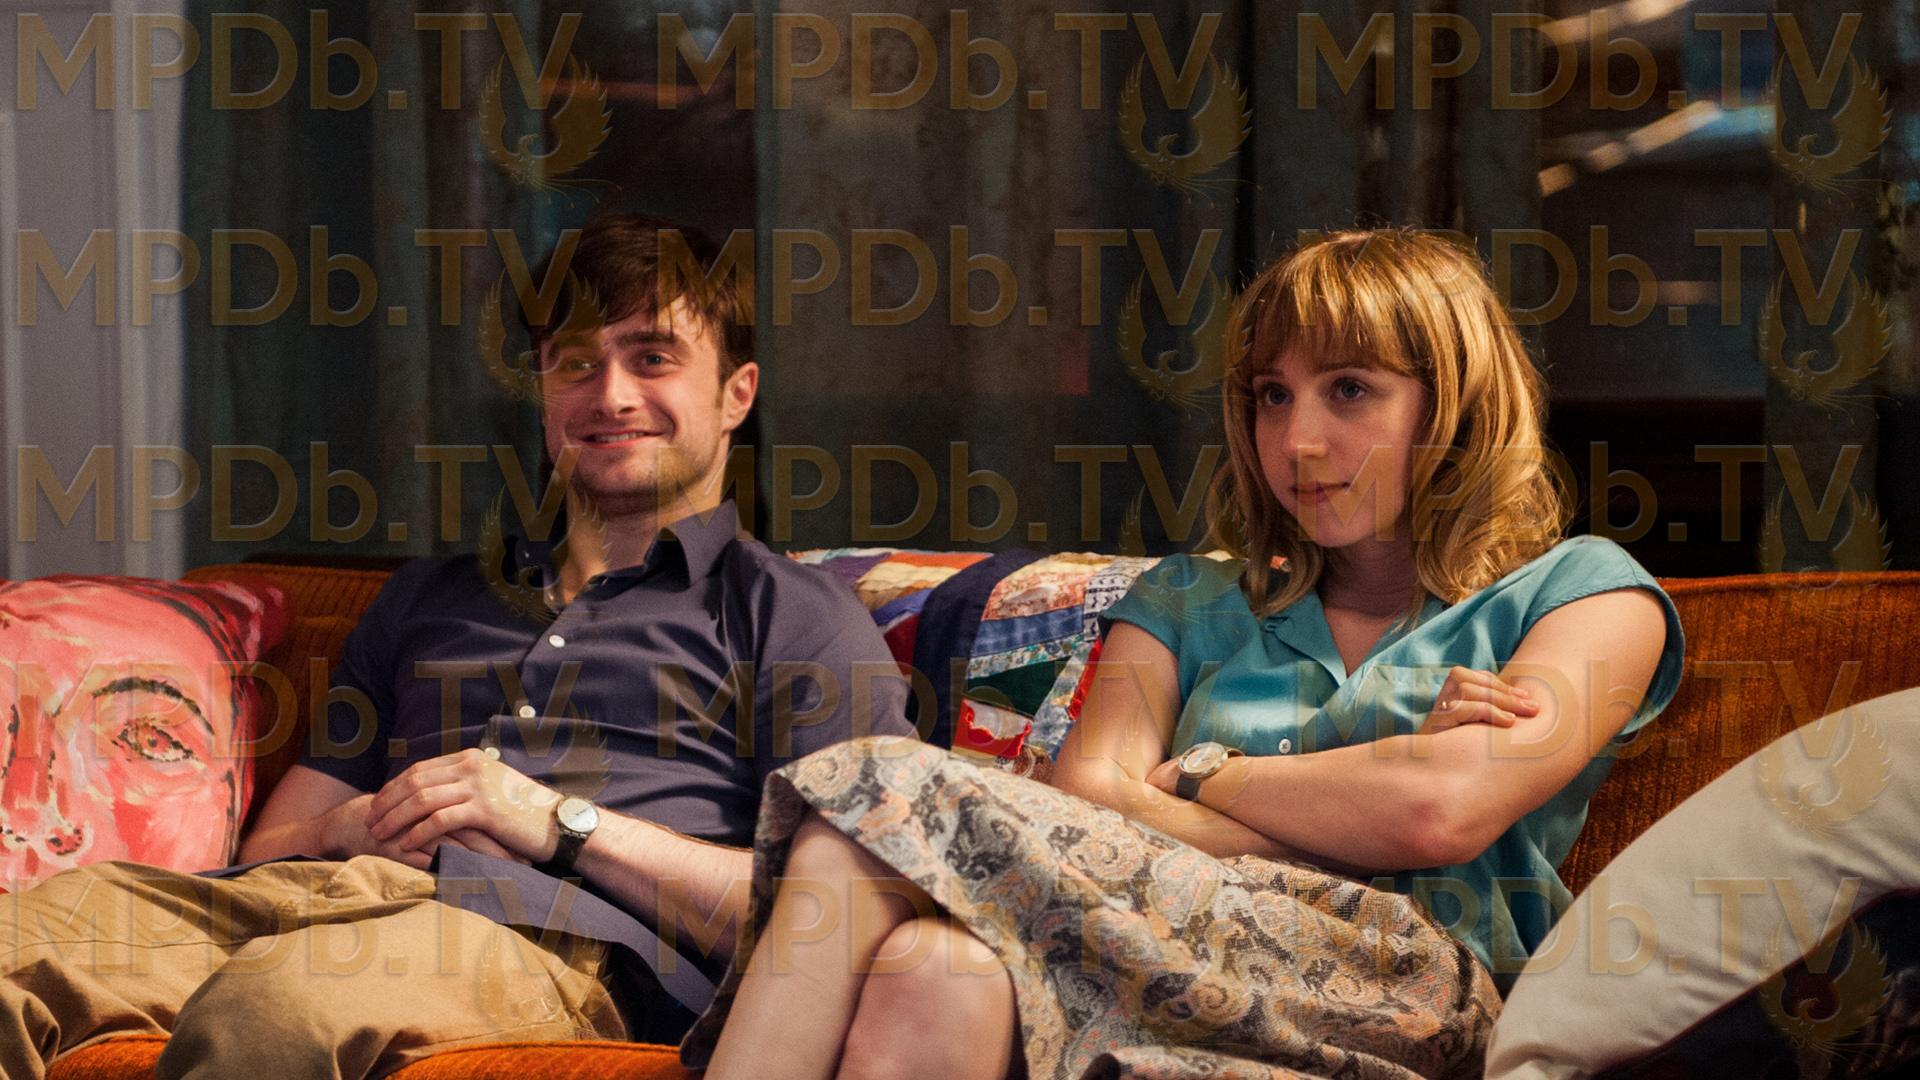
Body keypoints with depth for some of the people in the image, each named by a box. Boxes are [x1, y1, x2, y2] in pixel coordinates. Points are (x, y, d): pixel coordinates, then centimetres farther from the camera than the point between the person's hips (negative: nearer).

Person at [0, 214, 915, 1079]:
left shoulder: (798, 620, 19)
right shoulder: (428, 598, 37)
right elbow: (267, 847, 28)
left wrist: (565, 823, -5)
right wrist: (350, 831, 3)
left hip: (559, 936, -5)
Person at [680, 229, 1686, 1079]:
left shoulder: (1583, 591, 16)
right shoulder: (1190, 602, 28)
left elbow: (1442, 813, -4)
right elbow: (1080, 804, 8)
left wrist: (1195, 777, 10)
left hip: (1409, 999, -4)